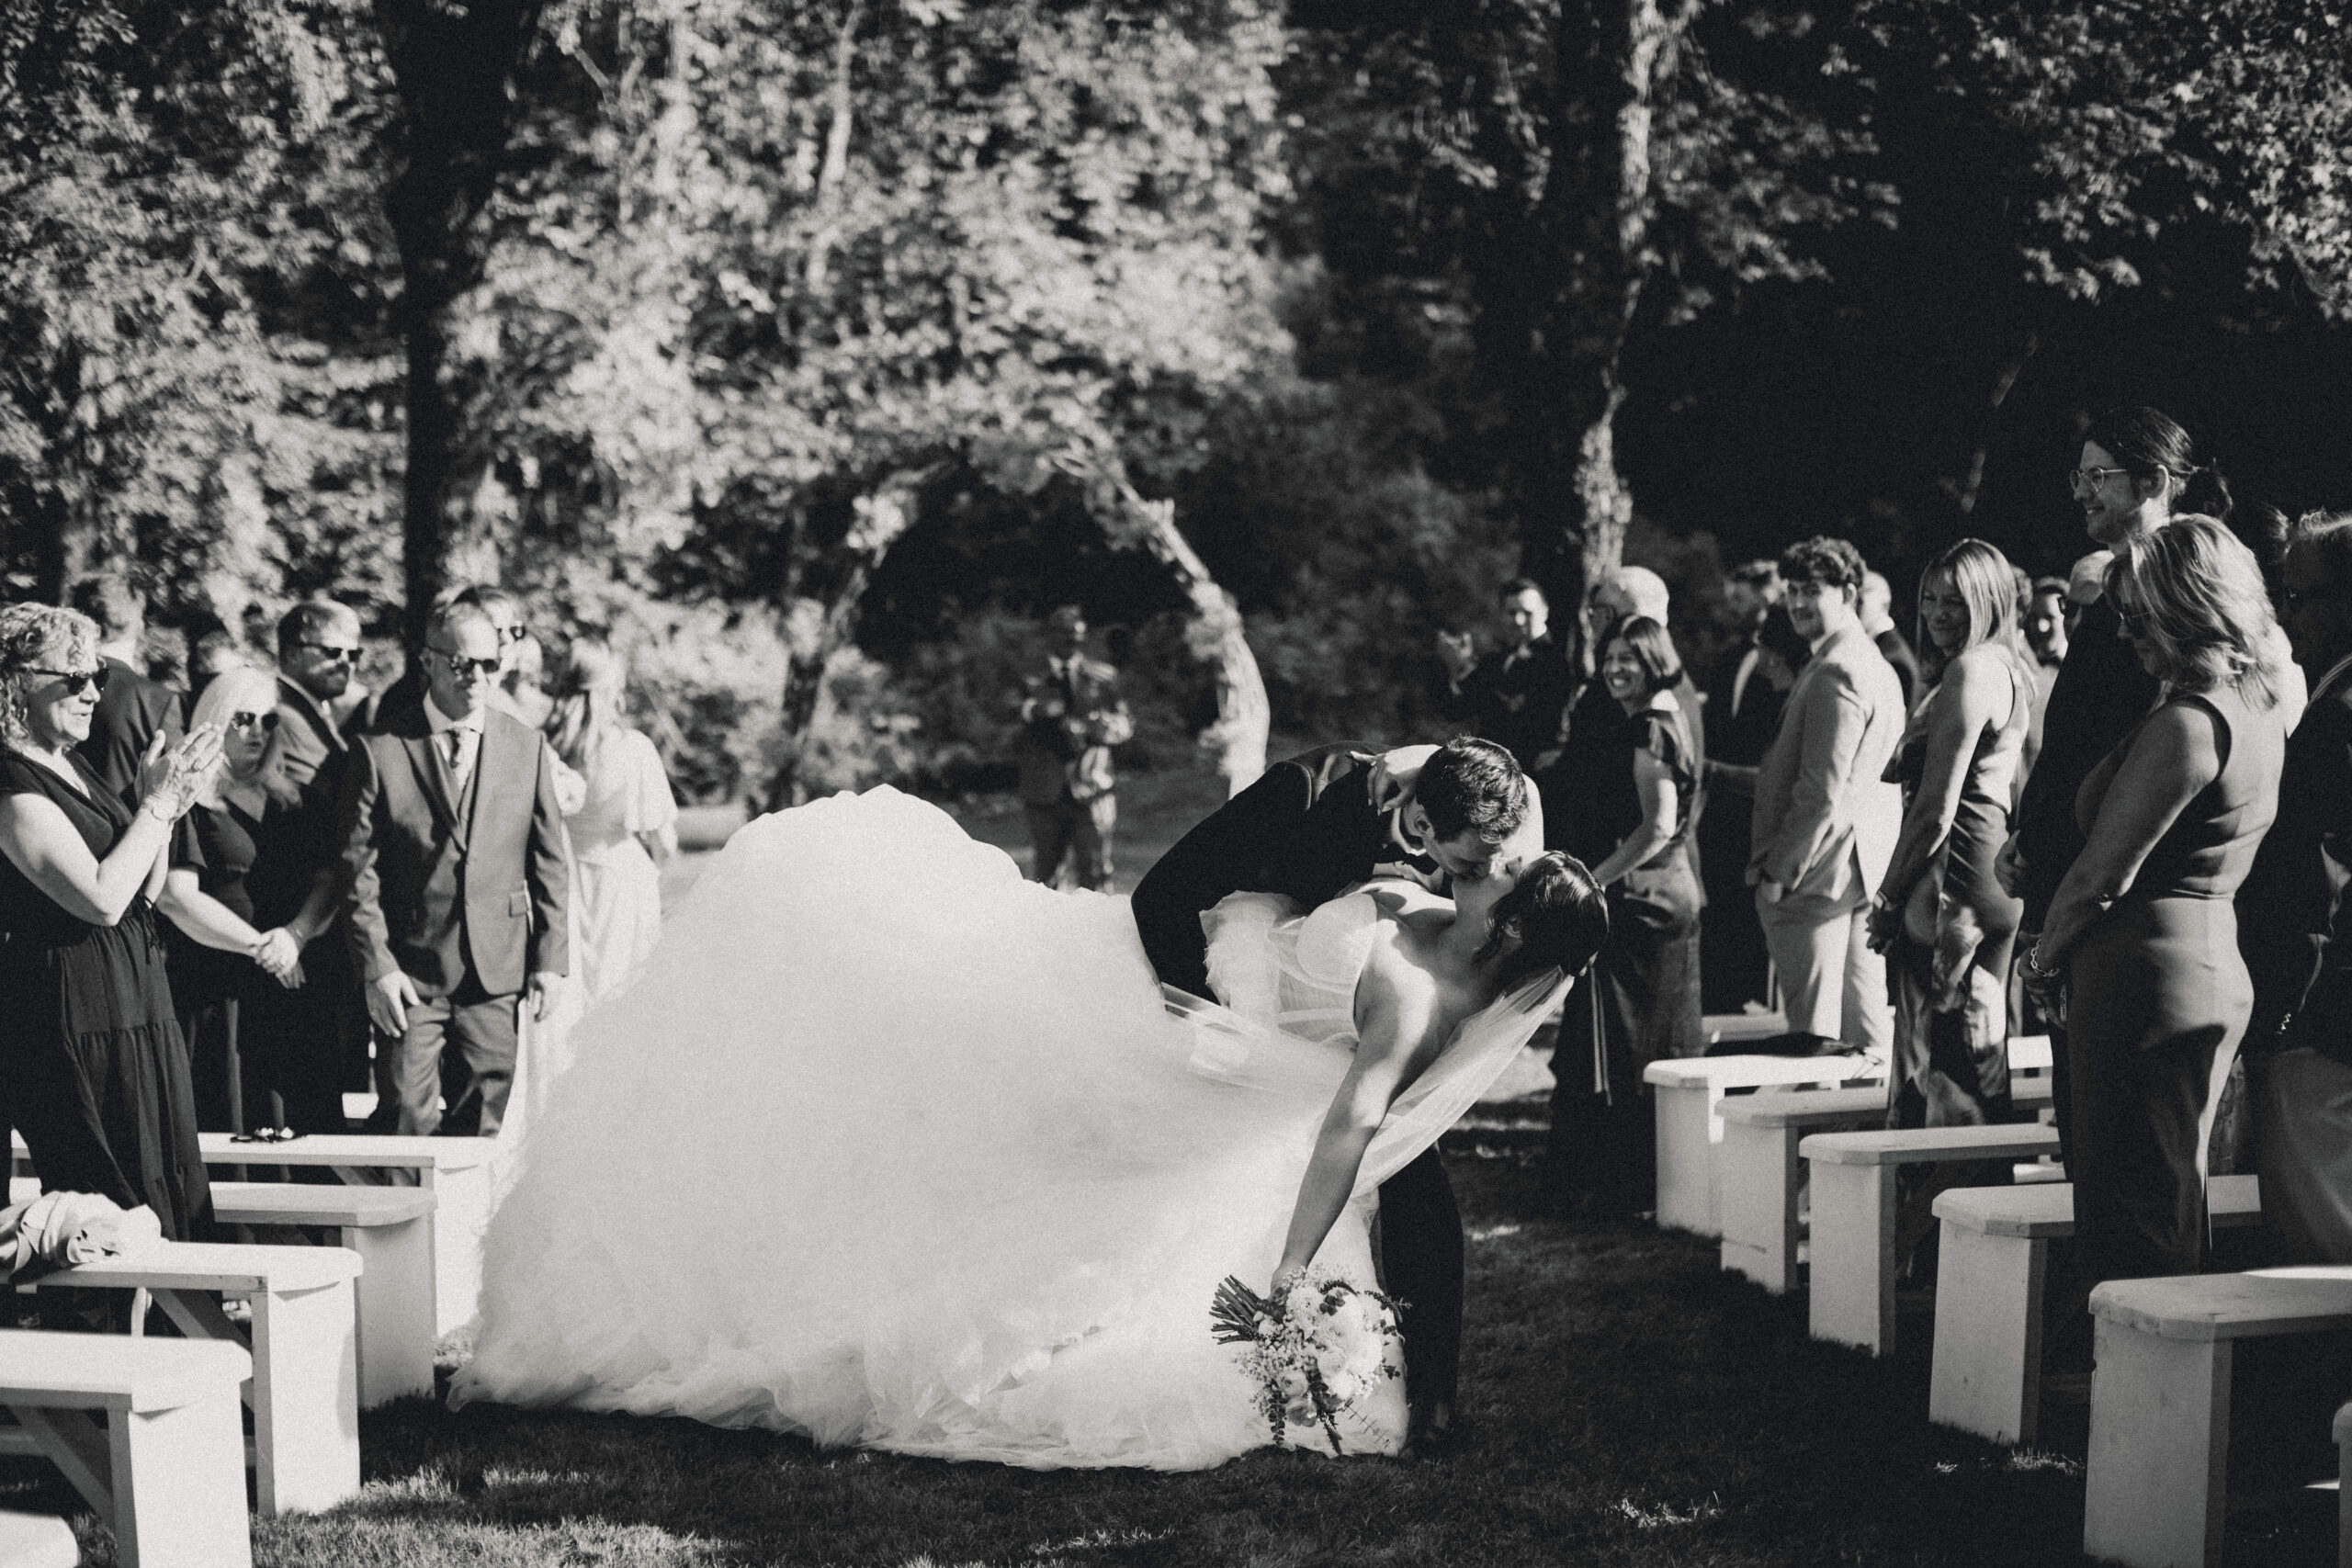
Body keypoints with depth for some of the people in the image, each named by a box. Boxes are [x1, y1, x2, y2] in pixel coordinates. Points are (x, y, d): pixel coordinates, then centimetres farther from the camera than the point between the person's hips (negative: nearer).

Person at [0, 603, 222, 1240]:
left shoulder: (72, 766, 13)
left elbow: (144, 894, 16)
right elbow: (101, 899, -22)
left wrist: (163, 803, 1)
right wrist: (158, 802, -15)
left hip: (133, 1007, 9)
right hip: (74, 1014, -9)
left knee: (168, 1198, 10)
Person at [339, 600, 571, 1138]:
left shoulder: (527, 748, 6)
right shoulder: (381, 750, -4)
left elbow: (548, 864, 9)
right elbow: (358, 872, -3)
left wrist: (549, 959, 4)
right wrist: (376, 967, -9)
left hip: (497, 974, 3)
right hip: (409, 977, -2)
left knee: (484, 1125, 6)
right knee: (407, 1120, -4)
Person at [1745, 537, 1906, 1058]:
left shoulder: (1834, 672, -17)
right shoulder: (1876, 665, 17)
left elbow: (1822, 790, -21)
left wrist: (1778, 868, -18)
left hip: (1820, 871, -11)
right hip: (1867, 864, 11)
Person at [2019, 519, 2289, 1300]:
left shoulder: (2185, 724, -19)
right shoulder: (2262, 713, 10)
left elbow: (2101, 874, -16)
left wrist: (2046, 959, 1)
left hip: (2144, 966, -10)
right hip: (2217, 964, 10)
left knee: (2128, 1213, -2)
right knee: (2172, 1199, 17)